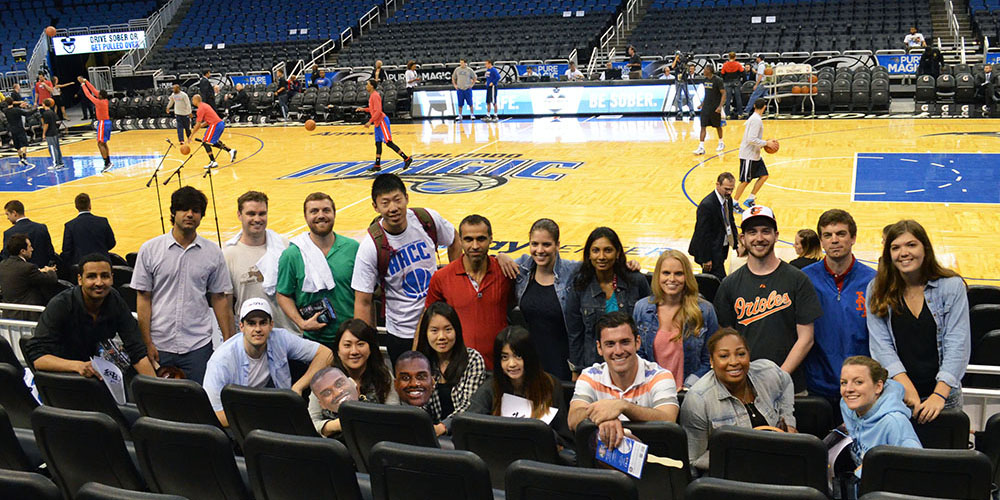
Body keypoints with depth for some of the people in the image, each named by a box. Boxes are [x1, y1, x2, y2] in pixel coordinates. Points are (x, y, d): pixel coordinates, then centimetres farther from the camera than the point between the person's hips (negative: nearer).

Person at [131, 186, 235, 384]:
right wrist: (147, 343, -3)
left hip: (198, 346, 0)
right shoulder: (150, 249, 2)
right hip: (160, 345, 0)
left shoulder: (213, 253, 4)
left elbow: (220, 298, 7)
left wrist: (228, 341, 3)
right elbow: (143, 298, 2)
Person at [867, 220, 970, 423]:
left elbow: (958, 344, -7)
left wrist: (940, 394, -16)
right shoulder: (877, 290, 2)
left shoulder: (952, 286, -1)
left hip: (943, 396, 0)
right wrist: (906, 386, -16)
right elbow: (880, 343, -4)